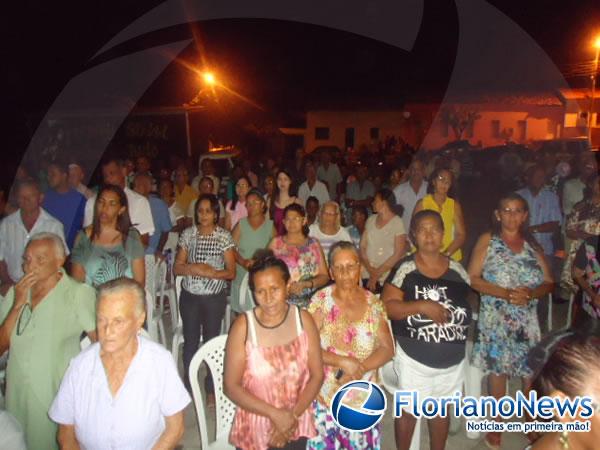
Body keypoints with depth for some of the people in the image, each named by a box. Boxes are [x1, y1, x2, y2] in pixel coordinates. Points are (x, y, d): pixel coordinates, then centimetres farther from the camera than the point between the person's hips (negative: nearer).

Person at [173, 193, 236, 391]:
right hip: (190, 296, 2)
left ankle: (211, 388, 22)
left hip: (215, 297, -1)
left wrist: (213, 273, -21)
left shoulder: (224, 236, -4)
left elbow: (231, 272, -4)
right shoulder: (187, 234, 2)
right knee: (190, 340, 8)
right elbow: (177, 268, 3)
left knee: (212, 340, 6)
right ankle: (188, 386, 26)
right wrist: (194, 268, -16)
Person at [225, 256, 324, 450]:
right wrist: (275, 414, -17)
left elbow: (317, 375, -6)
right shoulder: (243, 325, -16)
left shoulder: (303, 320, -10)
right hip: (254, 430, -1)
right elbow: (231, 386, -13)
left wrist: (293, 415, -14)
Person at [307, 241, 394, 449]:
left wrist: (360, 368, -16)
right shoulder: (321, 300, -8)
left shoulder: (373, 303, -1)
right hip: (326, 396, -2)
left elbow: (387, 349, -1)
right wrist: (343, 362, -21)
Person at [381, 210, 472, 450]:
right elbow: (387, 306, -17)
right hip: (414, 358, -3)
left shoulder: (457, 270, 0)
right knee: (409, 410, 13)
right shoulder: (404, 269, -12)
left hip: (452, 359, 4)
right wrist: (422, 306, -26)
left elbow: (469, 305, 12)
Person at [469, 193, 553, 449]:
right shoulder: (487, 241, -2)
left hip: (527, 321, 2)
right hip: (495, 320, -2)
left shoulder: (533, 245, 7)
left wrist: (532, 293, -14)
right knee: (497, 368, 8)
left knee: (532, 371, 4)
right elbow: (473, 278, -9)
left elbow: (548, 282, 7)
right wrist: (506, 293, -19)